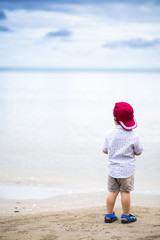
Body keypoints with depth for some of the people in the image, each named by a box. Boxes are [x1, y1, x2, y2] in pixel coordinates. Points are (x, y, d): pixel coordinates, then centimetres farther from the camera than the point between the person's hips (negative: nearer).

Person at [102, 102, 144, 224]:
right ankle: (126, 216, 18)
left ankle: (109, 215, 22)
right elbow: (138, 152, -2)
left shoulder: (110, 134, -8)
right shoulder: (134, 136, -13)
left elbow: (105, 150, 2)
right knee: (125, 192, 8)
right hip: (127, 170, -2)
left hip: (113, 169, 2)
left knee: (113, 191, 13)